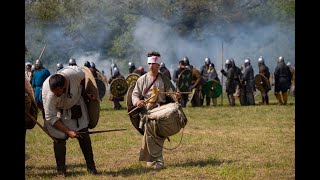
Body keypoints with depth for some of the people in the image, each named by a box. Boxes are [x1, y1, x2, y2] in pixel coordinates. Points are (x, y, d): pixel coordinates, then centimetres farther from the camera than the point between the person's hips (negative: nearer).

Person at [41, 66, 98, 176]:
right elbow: (51, 118, -27)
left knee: (84, 135, -2)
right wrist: (68, 131, -29)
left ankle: (91, 167, 6)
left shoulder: (75, 74, -36)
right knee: (59, 138, -10)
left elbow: (83, 78, -8)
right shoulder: (48, 95, -38)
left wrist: (84, 92, 3)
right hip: (58, 111, -2)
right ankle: (61, 169, 4)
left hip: (76, 103, 2)